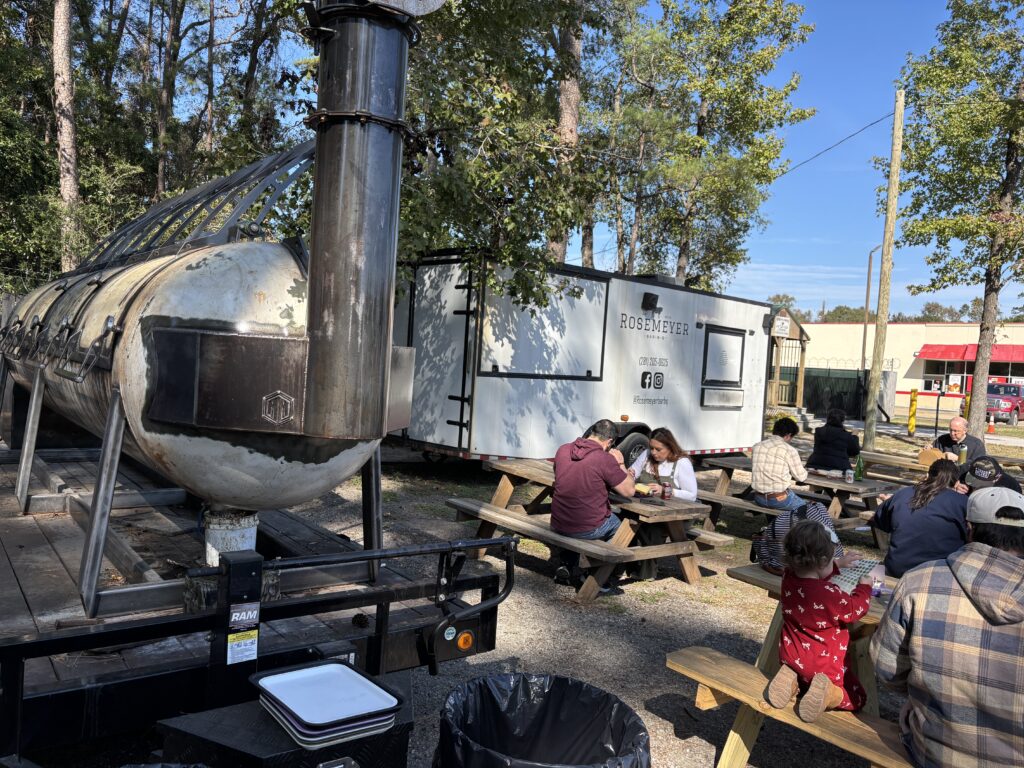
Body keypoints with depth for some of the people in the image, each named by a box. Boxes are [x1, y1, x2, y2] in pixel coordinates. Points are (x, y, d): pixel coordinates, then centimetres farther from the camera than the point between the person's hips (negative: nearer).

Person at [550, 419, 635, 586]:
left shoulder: (562, 450, -1)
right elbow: (629, 491, -10)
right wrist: (620, 464, 5)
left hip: (557, 526, 5)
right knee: (620, 523, 25)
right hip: (589, 529, -5)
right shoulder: (605, 459, -18)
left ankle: (566, 565, 27)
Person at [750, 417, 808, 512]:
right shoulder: (789, 450, -11)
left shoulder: (757, 447, 3)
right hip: (779, 500, -4)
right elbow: (801, 477, -3)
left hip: (759, 499, 5)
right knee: (803, 504, 23)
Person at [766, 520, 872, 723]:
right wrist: (864, 585, 6)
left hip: (792, 658, 6)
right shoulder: (830, 594, -30)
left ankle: (791, 680, 3)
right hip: (826, 665, -6)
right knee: (857, 698, 15)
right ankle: (828, 694, -14)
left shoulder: (788, 579, -11)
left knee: (804, 677, 37)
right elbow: (855, 610, -9)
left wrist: (839, 565, 16)